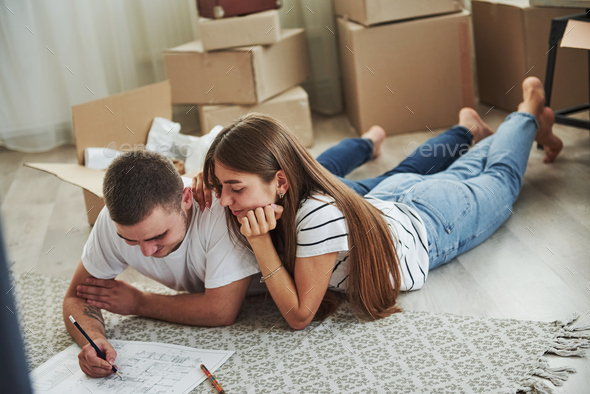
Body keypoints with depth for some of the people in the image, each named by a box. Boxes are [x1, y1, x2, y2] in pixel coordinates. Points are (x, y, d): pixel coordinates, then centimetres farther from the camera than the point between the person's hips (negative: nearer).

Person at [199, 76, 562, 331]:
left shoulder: (319, 213, -48)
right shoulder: (276, 198, -28)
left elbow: (300, 316, -40)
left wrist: (260, 243, -49)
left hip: (432, 223, -4)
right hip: (391, 196, 4)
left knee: (501, 178, 27)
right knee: (458, 175, 35)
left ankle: (530, 113, 52)